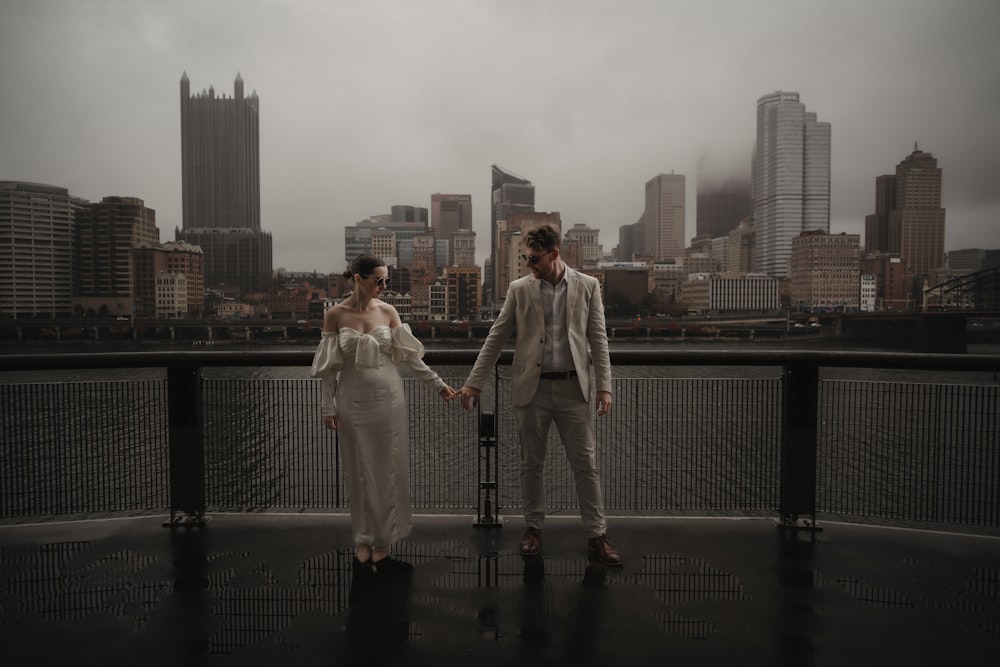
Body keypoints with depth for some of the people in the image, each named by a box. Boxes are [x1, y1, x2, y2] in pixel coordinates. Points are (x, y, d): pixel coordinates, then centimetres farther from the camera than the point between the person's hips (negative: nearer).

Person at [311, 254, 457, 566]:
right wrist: (328, 407, -4)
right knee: (359, 469, 9)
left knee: (387, 467, 7)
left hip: (387, 397, 1)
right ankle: (362, 537, 27)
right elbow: (329, 366, -2)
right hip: (353, 400, -1)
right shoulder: (335, 315, -6)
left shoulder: (388, 311, -2)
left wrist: (438, 384, 0)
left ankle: (383, 535, 25)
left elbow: (408, 356, 2)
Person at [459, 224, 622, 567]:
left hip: (572, 388, 0)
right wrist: (474, 382, 0)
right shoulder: (519, 289, 3)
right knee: (532, 464, 10)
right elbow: (496, 338, 3)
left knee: (586, 464, 3)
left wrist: (604, 386, -5)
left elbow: (598, 339, 2)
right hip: (532, 388, 1)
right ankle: (534, 528, 27)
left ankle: (597, 536, 14)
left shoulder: (587, 286, 3)